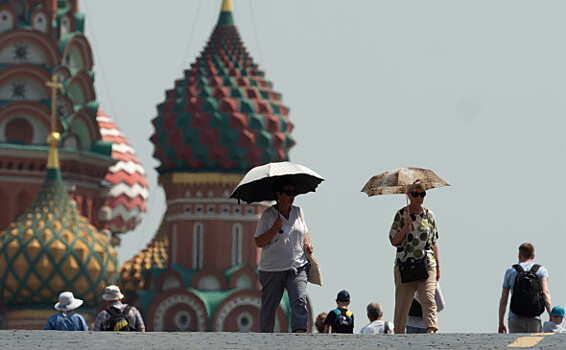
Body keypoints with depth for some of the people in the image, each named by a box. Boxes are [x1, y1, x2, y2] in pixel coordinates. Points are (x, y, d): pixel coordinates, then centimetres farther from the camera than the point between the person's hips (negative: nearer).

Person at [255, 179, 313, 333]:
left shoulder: (297, 212, 9)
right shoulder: (268, 215, -6)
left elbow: (304, 232, 25)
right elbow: (259, 242, -8)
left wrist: (307, 244, 5)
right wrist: (274, 229, -21)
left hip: (297, 267, 3)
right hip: (272, 268, -3)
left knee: (299, 301, -16)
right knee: (269, 306, 5)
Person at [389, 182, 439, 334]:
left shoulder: (429, 215, 12)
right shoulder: (401, 214, 3)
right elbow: (394, 241, 0)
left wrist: (438, 266, 15)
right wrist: (406, 226, -14)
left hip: (427, 265, 1)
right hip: (404, 264, -1)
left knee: (428, 299, -17)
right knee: (402, 303, 4)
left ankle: (431, 330, -30)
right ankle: (399, 333, 18)